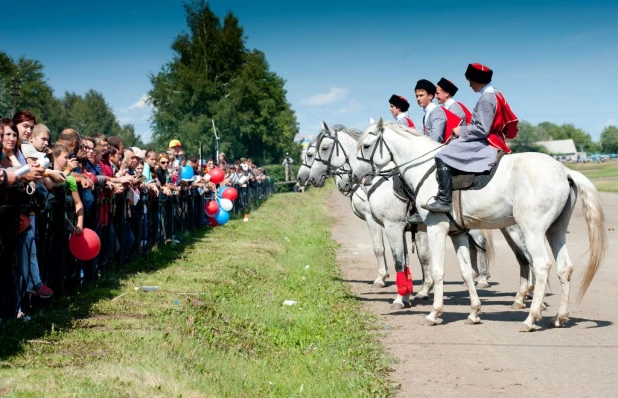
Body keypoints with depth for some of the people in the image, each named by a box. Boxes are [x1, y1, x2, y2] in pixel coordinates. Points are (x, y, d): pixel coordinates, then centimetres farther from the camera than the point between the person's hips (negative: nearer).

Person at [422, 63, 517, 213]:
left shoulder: (486, 99, -17)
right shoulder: (495, 95, 15)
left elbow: (482, 129, -22)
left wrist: (462, 131, -10)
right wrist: (465, 130, 14)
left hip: (483, 143, -11)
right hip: (493, 142, 11)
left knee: (442, 157, -19)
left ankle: (444, 200, -24)